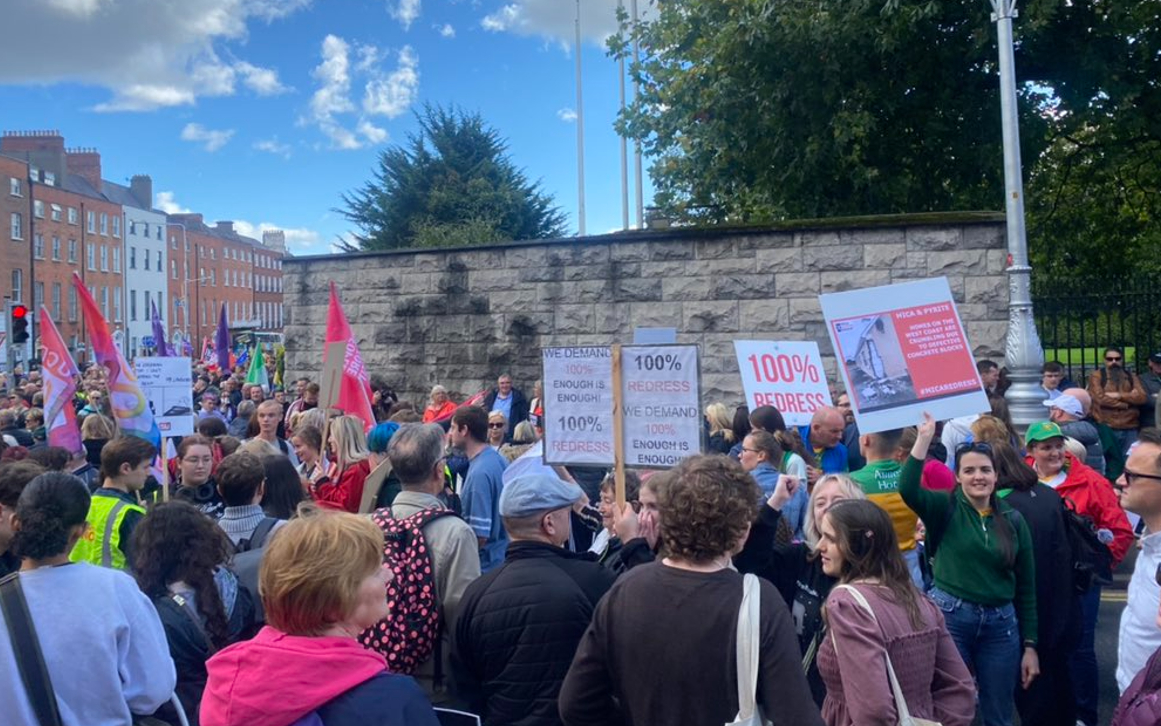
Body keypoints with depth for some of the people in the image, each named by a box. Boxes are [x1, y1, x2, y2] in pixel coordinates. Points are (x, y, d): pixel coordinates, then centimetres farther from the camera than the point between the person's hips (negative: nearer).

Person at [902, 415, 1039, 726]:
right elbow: (907, 489, -26)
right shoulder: (946, 508, -3)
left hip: (1001, 624, 3)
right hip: (950, 617, -3)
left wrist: (1030, 646, 5)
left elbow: (1026, 587, 7)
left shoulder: (1013, 519, 4)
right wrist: (924, 439, -28)